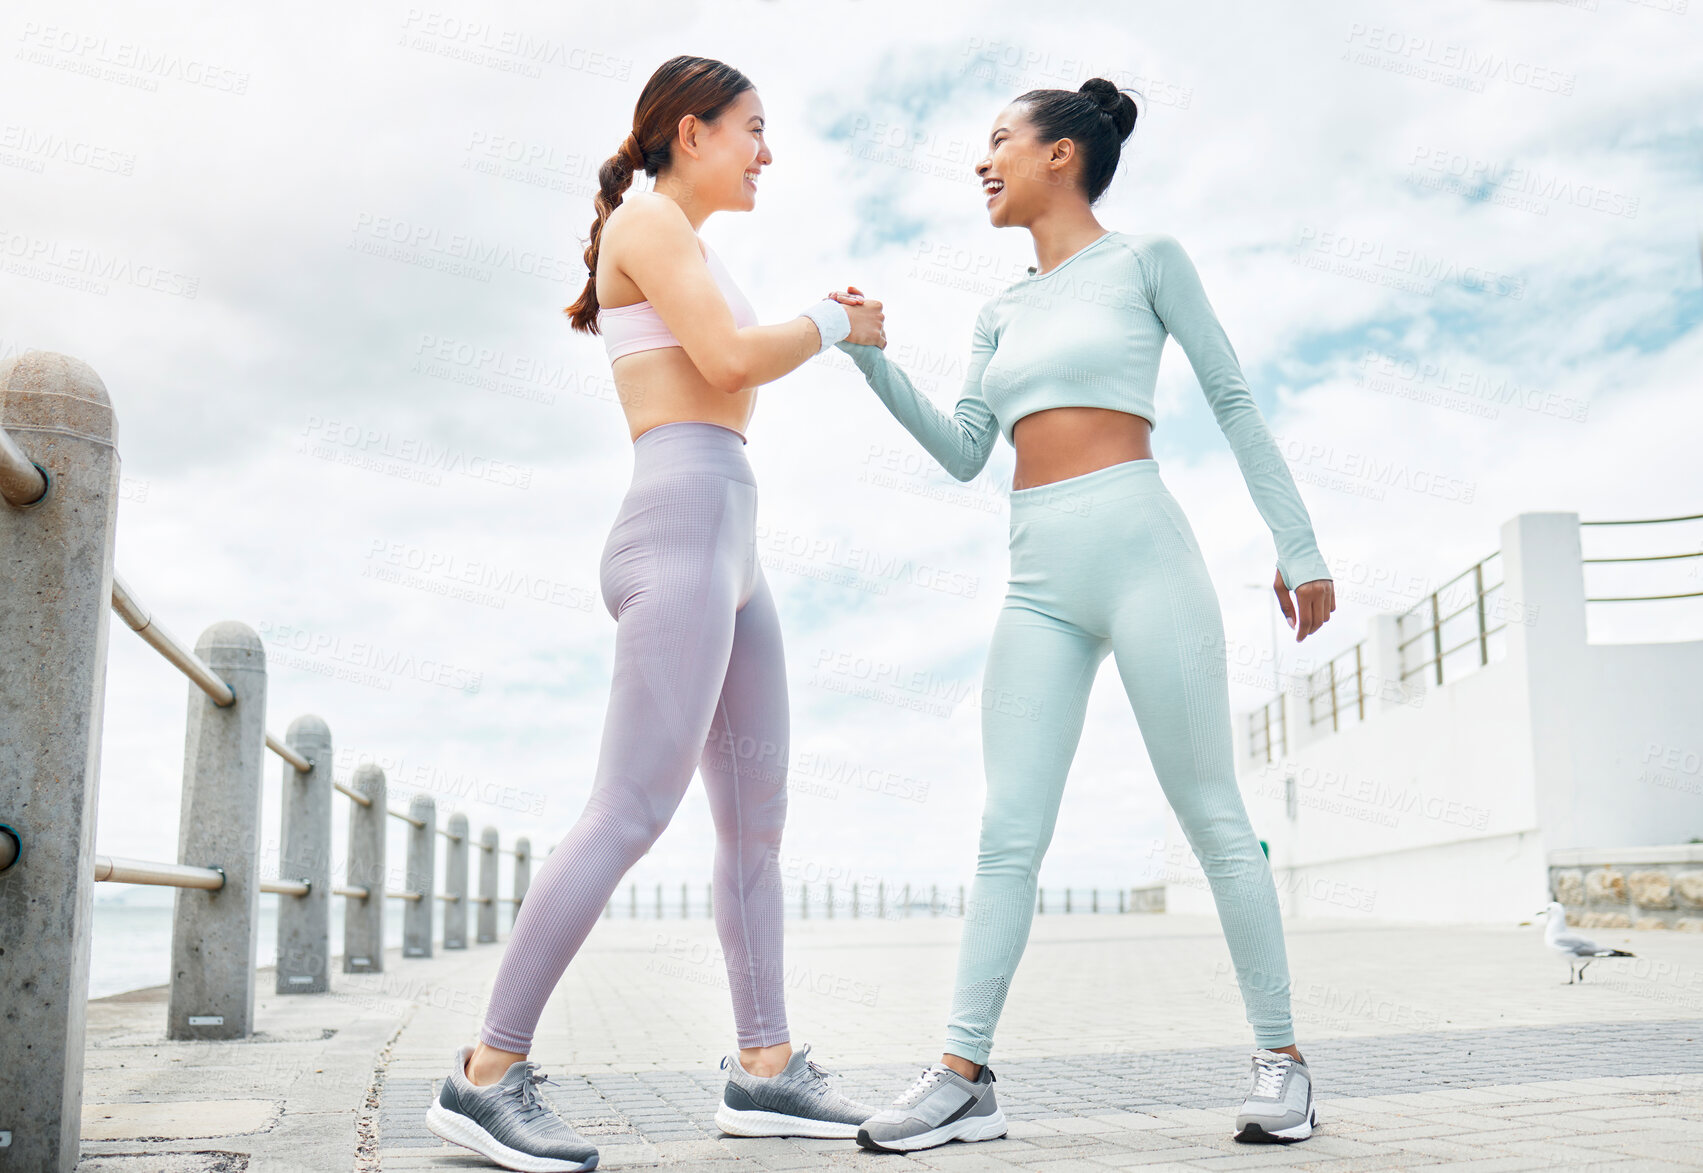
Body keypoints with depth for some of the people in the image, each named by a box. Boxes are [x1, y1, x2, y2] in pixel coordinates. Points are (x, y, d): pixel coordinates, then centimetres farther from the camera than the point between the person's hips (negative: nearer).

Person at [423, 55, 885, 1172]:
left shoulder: (685, 248, 27)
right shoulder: (649, 215, 0)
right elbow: (727, 359, -13)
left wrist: (817, 330, 25)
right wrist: (837, 324, 2)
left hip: (729, 548, 10)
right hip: (683, 524, -10)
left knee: (758, 815, 7)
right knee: (633, 811, -16)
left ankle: (767, 1067, 11)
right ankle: (489, 1072, -11)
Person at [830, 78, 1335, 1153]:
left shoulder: (1146, 259, 5)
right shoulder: (1002, 314, 19)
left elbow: (1233, 401, 4)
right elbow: (964, 454, 15)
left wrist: (1298, 548, 1)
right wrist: (873, 358, 7)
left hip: (1141, 554, -5)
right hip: (1040, 582, 5)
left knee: (1214, 819, 0)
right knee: (1009, 834, 0)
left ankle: (1281, 1057, 13)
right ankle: (966, 1077, 2)